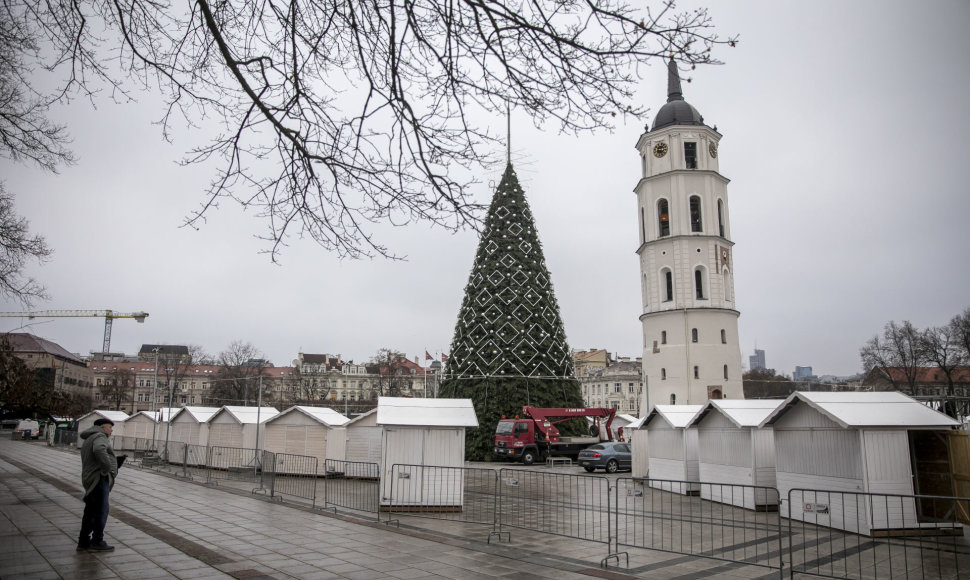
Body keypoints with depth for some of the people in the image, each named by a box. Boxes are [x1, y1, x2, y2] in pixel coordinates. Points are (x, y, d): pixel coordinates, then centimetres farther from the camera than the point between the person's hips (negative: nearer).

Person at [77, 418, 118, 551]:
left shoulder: (88, 441, 24)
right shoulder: (100, 437, -10)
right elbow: (99, 451, -33)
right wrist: (106, 469, -24)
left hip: (90, 481, 10)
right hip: (99, 479, -10)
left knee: (90, 512, 15)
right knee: (101, 511, -4)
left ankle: (83, 542, 20)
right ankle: (97, 541, 0)